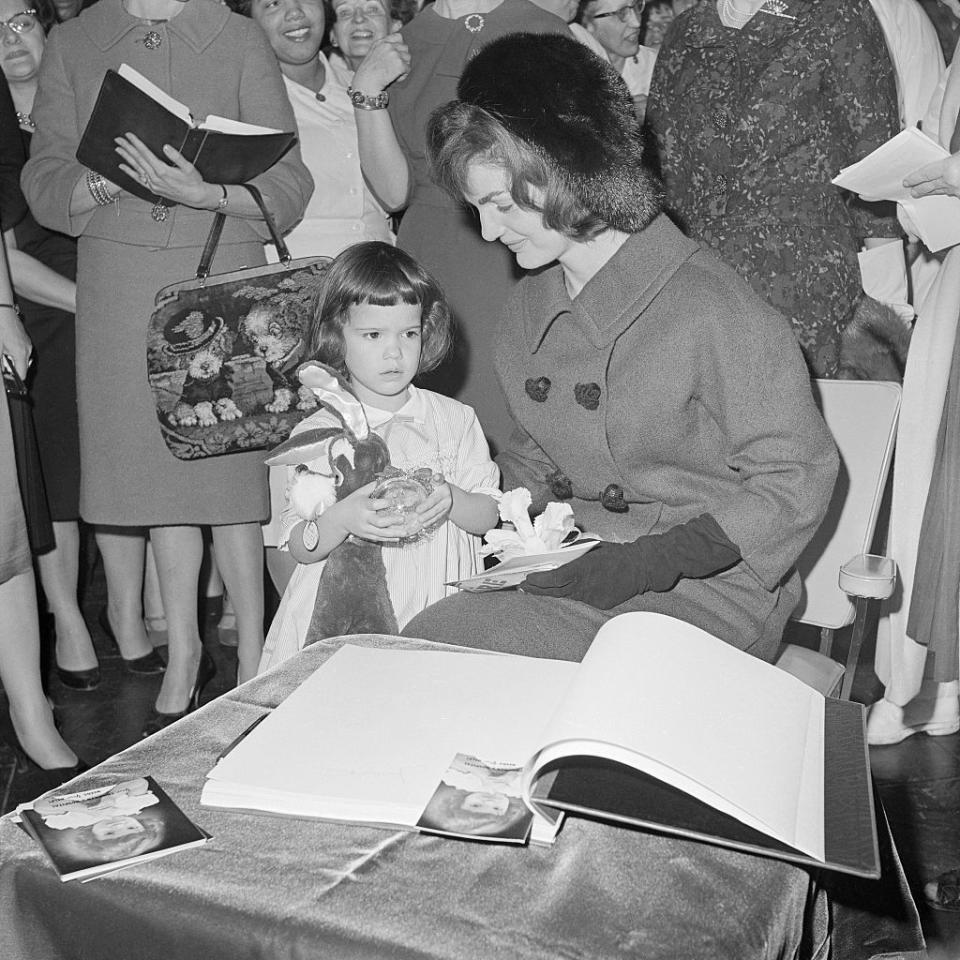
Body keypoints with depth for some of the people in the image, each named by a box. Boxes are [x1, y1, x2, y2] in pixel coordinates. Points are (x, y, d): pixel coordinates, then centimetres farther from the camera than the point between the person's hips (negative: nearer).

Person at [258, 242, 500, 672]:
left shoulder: (454, 419, 8)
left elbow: (488, 516, 6)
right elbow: (301, 548, -1)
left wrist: (450, 500, -15)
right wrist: (341, 519, -22)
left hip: (440, 618, 1)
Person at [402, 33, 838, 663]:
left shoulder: (713, 311, -17)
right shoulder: (529, 314, 7)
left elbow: (798, 480, -12)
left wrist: (651, 562, -20)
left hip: (706, 596, -6)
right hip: (577, 568, 7)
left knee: (444, 639, -24)